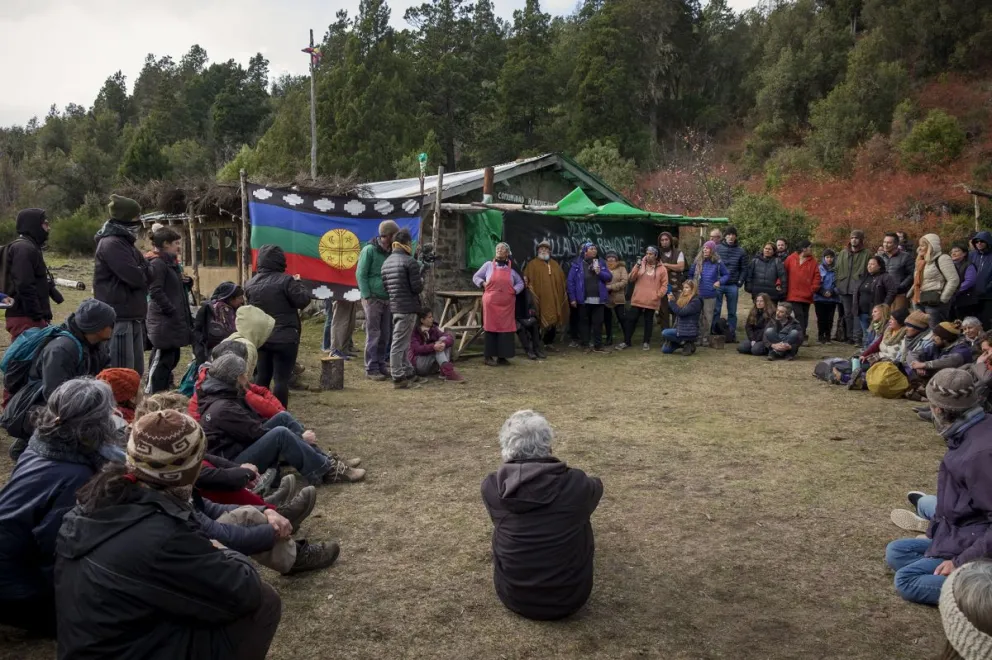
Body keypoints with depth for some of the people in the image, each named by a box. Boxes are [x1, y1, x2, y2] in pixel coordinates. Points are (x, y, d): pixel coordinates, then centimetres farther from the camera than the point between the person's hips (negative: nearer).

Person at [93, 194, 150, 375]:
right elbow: (137, 278, -21)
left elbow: (145, 276, 17)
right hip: (119, 318, -10)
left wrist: (143, 270, -5)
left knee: (135, 372, 15)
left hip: (132, 317, 10)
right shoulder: (111, 244, -14)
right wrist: (145, 269, 0)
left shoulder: (125, 243, 18)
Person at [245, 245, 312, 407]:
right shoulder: (286, 280, -13)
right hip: (285, 338, -6)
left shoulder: (250, 284, 9)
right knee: (281, 379, -3)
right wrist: (298, 283, 3)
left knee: (262, 377, 16)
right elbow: (303, 300, -13)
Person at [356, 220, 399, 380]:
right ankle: (371, 369, 2)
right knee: (373, 334, -3)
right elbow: (360, 275, -8)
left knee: (385, 335, 8)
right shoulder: (369, 250, -8)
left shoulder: (391, 252, 11)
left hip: (387, 299, 6)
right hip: (373, 299, -6)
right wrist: (366, 297, -13)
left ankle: (381, 365, 17)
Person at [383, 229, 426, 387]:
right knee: (399, 343, -5)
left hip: (394, 306, 8)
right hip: (408, 307, -8)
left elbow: (385, 286, 14)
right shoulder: (410, 261, -13)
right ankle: (398, 378, 1)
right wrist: (421, 277, 4)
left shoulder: (386, 262, 12)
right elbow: (417, 288, -14)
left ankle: (409, 373, 25)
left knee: (403, 343, 16)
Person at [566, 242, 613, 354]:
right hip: (584, 300, -2)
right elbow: (570, 281, -4)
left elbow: (609, 277, 7)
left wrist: (600, 272, -12)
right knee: (584, 322, 6)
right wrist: (572, 298, -8)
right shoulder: (577, 264, -3)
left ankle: (598, 345, 10)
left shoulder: (601, 263, 8)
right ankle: (586, 345, 14)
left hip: (598, 299, 2)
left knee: (598, 323, 4)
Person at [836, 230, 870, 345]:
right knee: (847, 313, 8)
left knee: (856, 312, -12)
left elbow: (869, 270, -1)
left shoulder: (866, 254, 4)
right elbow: (838, 269, 15)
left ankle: (857, 337, -12)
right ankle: (849, 336, 15)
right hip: (844, 287, 4)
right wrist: (838, 284, 6)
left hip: (858, 287, -4)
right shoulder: (843, 253, 16)